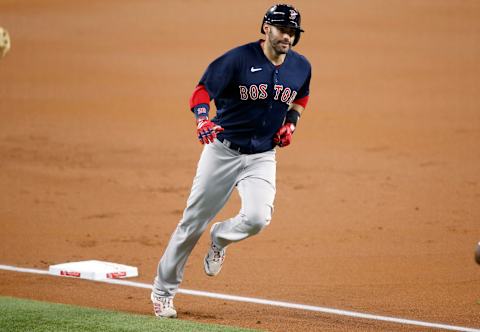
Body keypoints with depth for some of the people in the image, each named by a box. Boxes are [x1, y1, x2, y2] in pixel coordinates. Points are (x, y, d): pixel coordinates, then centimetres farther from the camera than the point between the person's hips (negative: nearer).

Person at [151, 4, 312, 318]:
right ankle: (163, 290, 20)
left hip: (263, 156, 3)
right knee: (194, 222, 3)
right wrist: (203, 119, -34)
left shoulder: (301, 67, 0)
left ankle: (220, 238, 15)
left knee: (258, 218, -22)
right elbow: (202, 90, -14)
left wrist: (291, 123, 4)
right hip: (223, 150, -3)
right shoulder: (239, 59, -14)